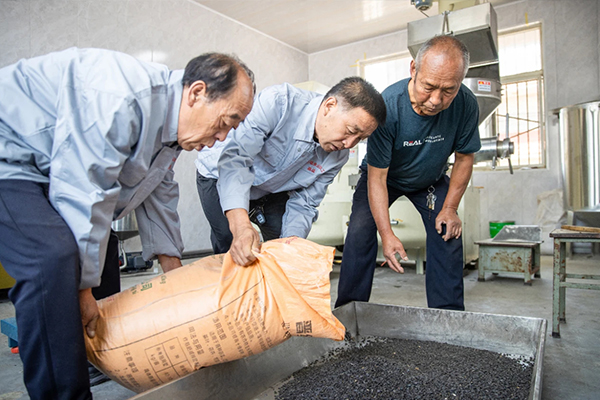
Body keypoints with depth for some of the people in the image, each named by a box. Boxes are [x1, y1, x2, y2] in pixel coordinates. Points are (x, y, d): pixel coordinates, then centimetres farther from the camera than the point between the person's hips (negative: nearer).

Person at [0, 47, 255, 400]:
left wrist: (177, 277, 11)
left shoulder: (172, 120, 0)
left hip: (38, 169, 10)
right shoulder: (122, 97, -31)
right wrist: (82, 288, -20)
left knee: (99, 243, 16)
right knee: (54, 258, -29)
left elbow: (158, 196, 8)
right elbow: (81, 195, -31)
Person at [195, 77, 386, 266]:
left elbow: (303, 203, -12)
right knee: (232, 249, -21)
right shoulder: (278, 102, -36)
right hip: (219, 177, -4)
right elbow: (235, 157, -43)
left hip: (270, 191, 5)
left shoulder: (339, 153, -17)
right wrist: (241, 225, -56)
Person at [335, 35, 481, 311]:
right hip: (386, 175, -2)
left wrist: (450, 208, -11)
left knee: (448, 234, -10)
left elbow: (464, 158, -9)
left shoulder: (465, 104, -27)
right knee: (360, 231, -17)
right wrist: (387, 234, -34)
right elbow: (377, 176, -30)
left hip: (431, 180, 3)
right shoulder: (387, 105, -36)